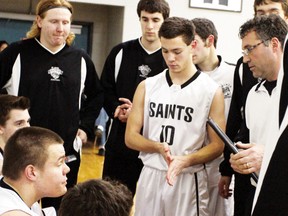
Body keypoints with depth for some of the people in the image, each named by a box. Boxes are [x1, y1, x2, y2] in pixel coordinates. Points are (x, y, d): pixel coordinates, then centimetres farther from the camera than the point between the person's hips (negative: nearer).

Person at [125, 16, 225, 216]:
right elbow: (131, 137, 3)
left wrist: (185, 160, -21)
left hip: (189, 179, -2)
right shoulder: (147, 86, 3)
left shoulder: (212, 91, -5)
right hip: (150, 175, 3)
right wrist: (158, 147, -16)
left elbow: (217, 145, -4)